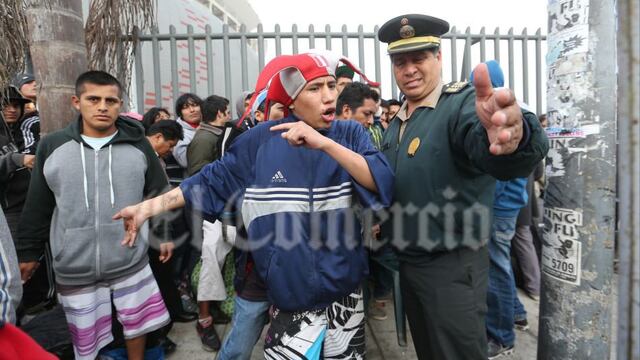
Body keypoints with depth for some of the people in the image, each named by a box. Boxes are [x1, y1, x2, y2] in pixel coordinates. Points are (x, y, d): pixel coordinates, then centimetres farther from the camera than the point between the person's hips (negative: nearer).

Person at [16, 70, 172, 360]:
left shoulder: (137, 144, -3)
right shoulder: (52, 146, -1)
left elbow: (159, 195, 5)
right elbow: (38, 207, 7)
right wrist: (28, 251, 11)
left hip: (131, 262, 0)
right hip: (74, 269, 0)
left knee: (136, 324, 16)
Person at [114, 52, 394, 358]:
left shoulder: (351, 134, -4)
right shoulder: (261, 140, -6)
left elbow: (382, 184, -19)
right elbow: (213, 181, 1)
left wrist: (325, 143, -29)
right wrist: (149, 206, -2)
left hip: (344, 289, 2)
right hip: (290, 290, -2)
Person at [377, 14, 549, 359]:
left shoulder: (463, 102, -16)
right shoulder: (395, 123, 8)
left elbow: (486, 147, -41)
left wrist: (510, 138, -62)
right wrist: (381, 227, 3)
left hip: (452, 266, -7)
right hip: (406, 263, 7)